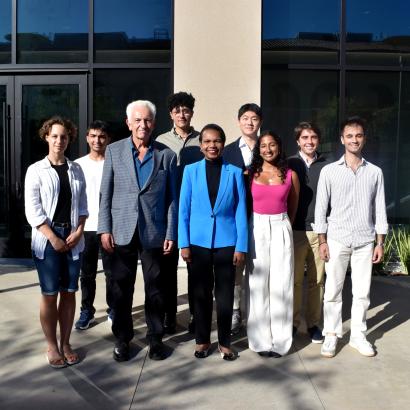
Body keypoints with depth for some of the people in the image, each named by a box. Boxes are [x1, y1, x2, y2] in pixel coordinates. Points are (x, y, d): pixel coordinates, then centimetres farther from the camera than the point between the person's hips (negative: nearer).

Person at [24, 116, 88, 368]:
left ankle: (65, 343, 20)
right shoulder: (36, 170, -2)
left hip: (73, 238, 3)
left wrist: (78, 231, -5)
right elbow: (33, 210, -6)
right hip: (47, 239, -3)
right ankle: (52, 346, 16)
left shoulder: (76, 170, 8)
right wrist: (53, 238, -12)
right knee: (50, 294, 2)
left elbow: (83, 205, 9)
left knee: (69, 293, 7)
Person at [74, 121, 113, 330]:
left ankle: (113, 309, 21)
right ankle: (86, 311, 20)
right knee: (87, 273, 9)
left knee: (111, 271, 8)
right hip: (85, 227, 2)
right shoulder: (78, 164, 4)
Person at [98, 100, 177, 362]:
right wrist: (105, 229, -4)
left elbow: (172, 198, 2)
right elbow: (105, 193, 3)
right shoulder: (114, 151, 3)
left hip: (154, 233, 0)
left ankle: (156, 337, 24)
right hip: (122, 232, 1)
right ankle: (122, 338, 25)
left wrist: (171, 234, -2)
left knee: (155, 288, 9)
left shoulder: (167, 155, 2)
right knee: (121, 289, 9)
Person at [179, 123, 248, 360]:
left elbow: (241, 212, -1)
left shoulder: (235, 173, -1)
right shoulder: (191, 171, 0)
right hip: (198, 242, 0)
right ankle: (202, 340, 26)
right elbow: (183, 209, 0)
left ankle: (224, 342, 24)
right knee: (201, 293, 11)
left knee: (225, 294, 9)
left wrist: (241, 246, -4)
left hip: (226, 242, 0)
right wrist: (184, 243, -4)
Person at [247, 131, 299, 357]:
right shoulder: (250, 174, 2)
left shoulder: (290, 175, 3)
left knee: (281, 285, 2)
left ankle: (280, 340, 13)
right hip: (257, 230, 0)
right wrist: (246, 231, 9)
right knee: (258, 285, 3)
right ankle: (261, 340, 14)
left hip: (281, 230, 0)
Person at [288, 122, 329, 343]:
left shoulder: (327, 165, 5)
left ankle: (313, 323, 20)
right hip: (295, 231, -1)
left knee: (317, 280, 7)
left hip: (320, 231, 1)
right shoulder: (289, 164, 3)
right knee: (294, 279, 5)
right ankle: (292, 322, 19)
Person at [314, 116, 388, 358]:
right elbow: (321, 207, -1)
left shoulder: (375, 172, 4)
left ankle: (358, 335, 23)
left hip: (365, 241, 2)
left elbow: (380, 209, 6)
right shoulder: (329, 171, -1)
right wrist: (322, 241, -4)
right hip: (337, 240, -1)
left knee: (362, 292, 8)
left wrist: (380, 243, 3)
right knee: (333, 290, 4)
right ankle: (332, 335, 18)